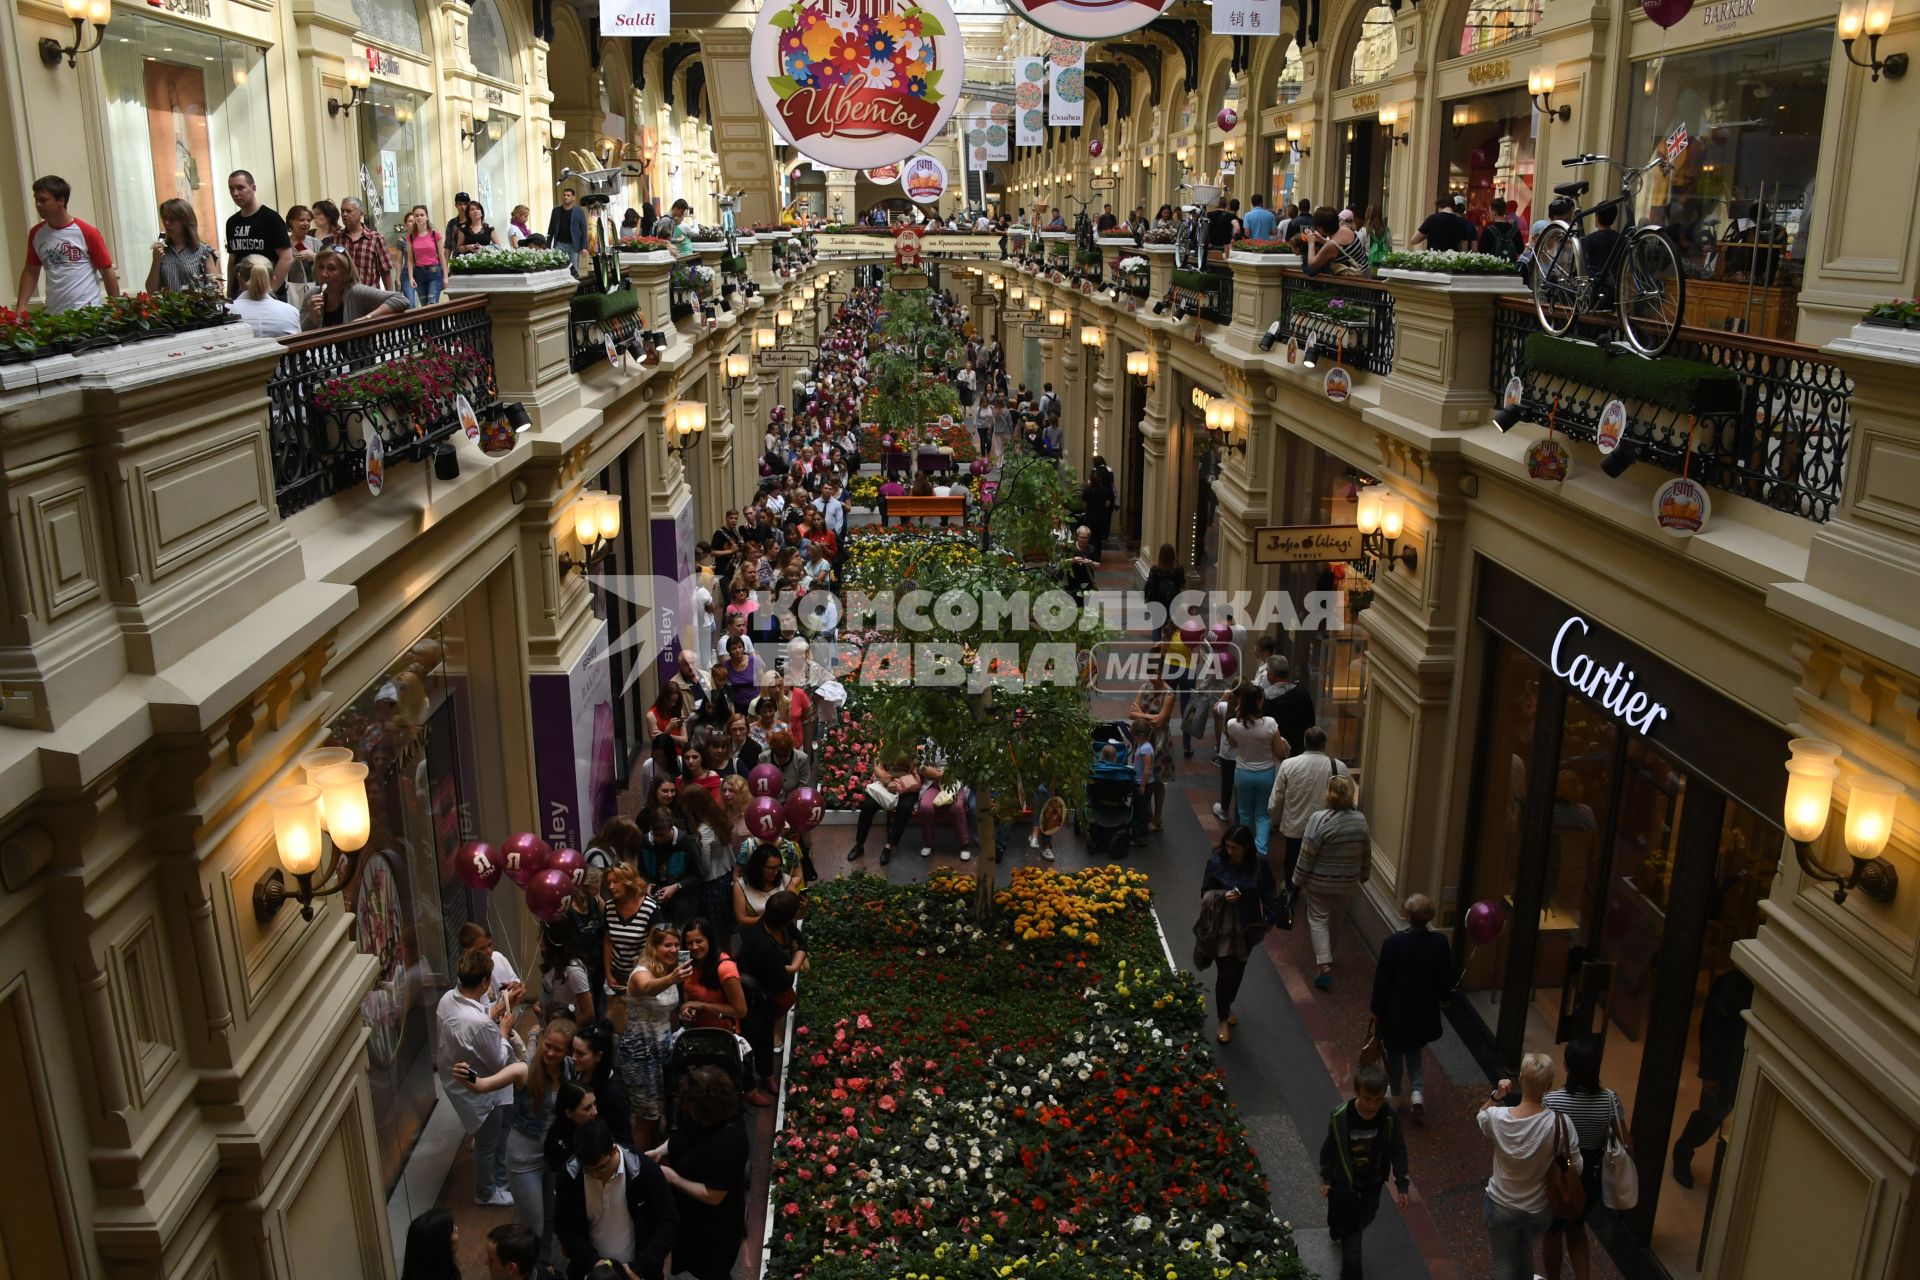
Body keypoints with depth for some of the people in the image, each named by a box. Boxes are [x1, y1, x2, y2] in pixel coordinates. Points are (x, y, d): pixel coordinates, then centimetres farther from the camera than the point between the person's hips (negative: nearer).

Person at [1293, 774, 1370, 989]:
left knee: (1318, 919, 5)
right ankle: (1327, 953, 38)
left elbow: (1307, 856, -19)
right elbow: (1366, 853, 5)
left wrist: (1297, 880, -7)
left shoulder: (1320, 820, -23)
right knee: (1332, 916, 23)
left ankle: (1325, 965, -5)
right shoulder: (1360, 819, -6)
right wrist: (1364, 875, 20)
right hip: (1347, 882, 5)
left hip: (1319, 882, -5)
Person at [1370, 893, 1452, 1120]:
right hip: (1425, 1008, 3)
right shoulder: (1440, 943, -15)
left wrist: (1377, 1008, -2)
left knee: (1395, 1050, 19)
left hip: (1397, 1008, -3)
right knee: (1414, 1048, 26)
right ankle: (1417, 1090, 12)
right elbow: (1446, 977, 0)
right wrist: (1443, 998, 20)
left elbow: (1382, 979, -16)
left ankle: (1394, 1092, 36)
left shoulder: (1393, 942, -25)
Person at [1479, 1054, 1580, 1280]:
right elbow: (1576, 1168, -12)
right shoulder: (1560, 1123, -28)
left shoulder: (1497, 1118, -25)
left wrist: (1495, 1097, -12)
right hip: (1540, 1208, 1)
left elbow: (1479, 1119, 1)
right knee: (1524, 1249, 34)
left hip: (1501, 1207, -1)